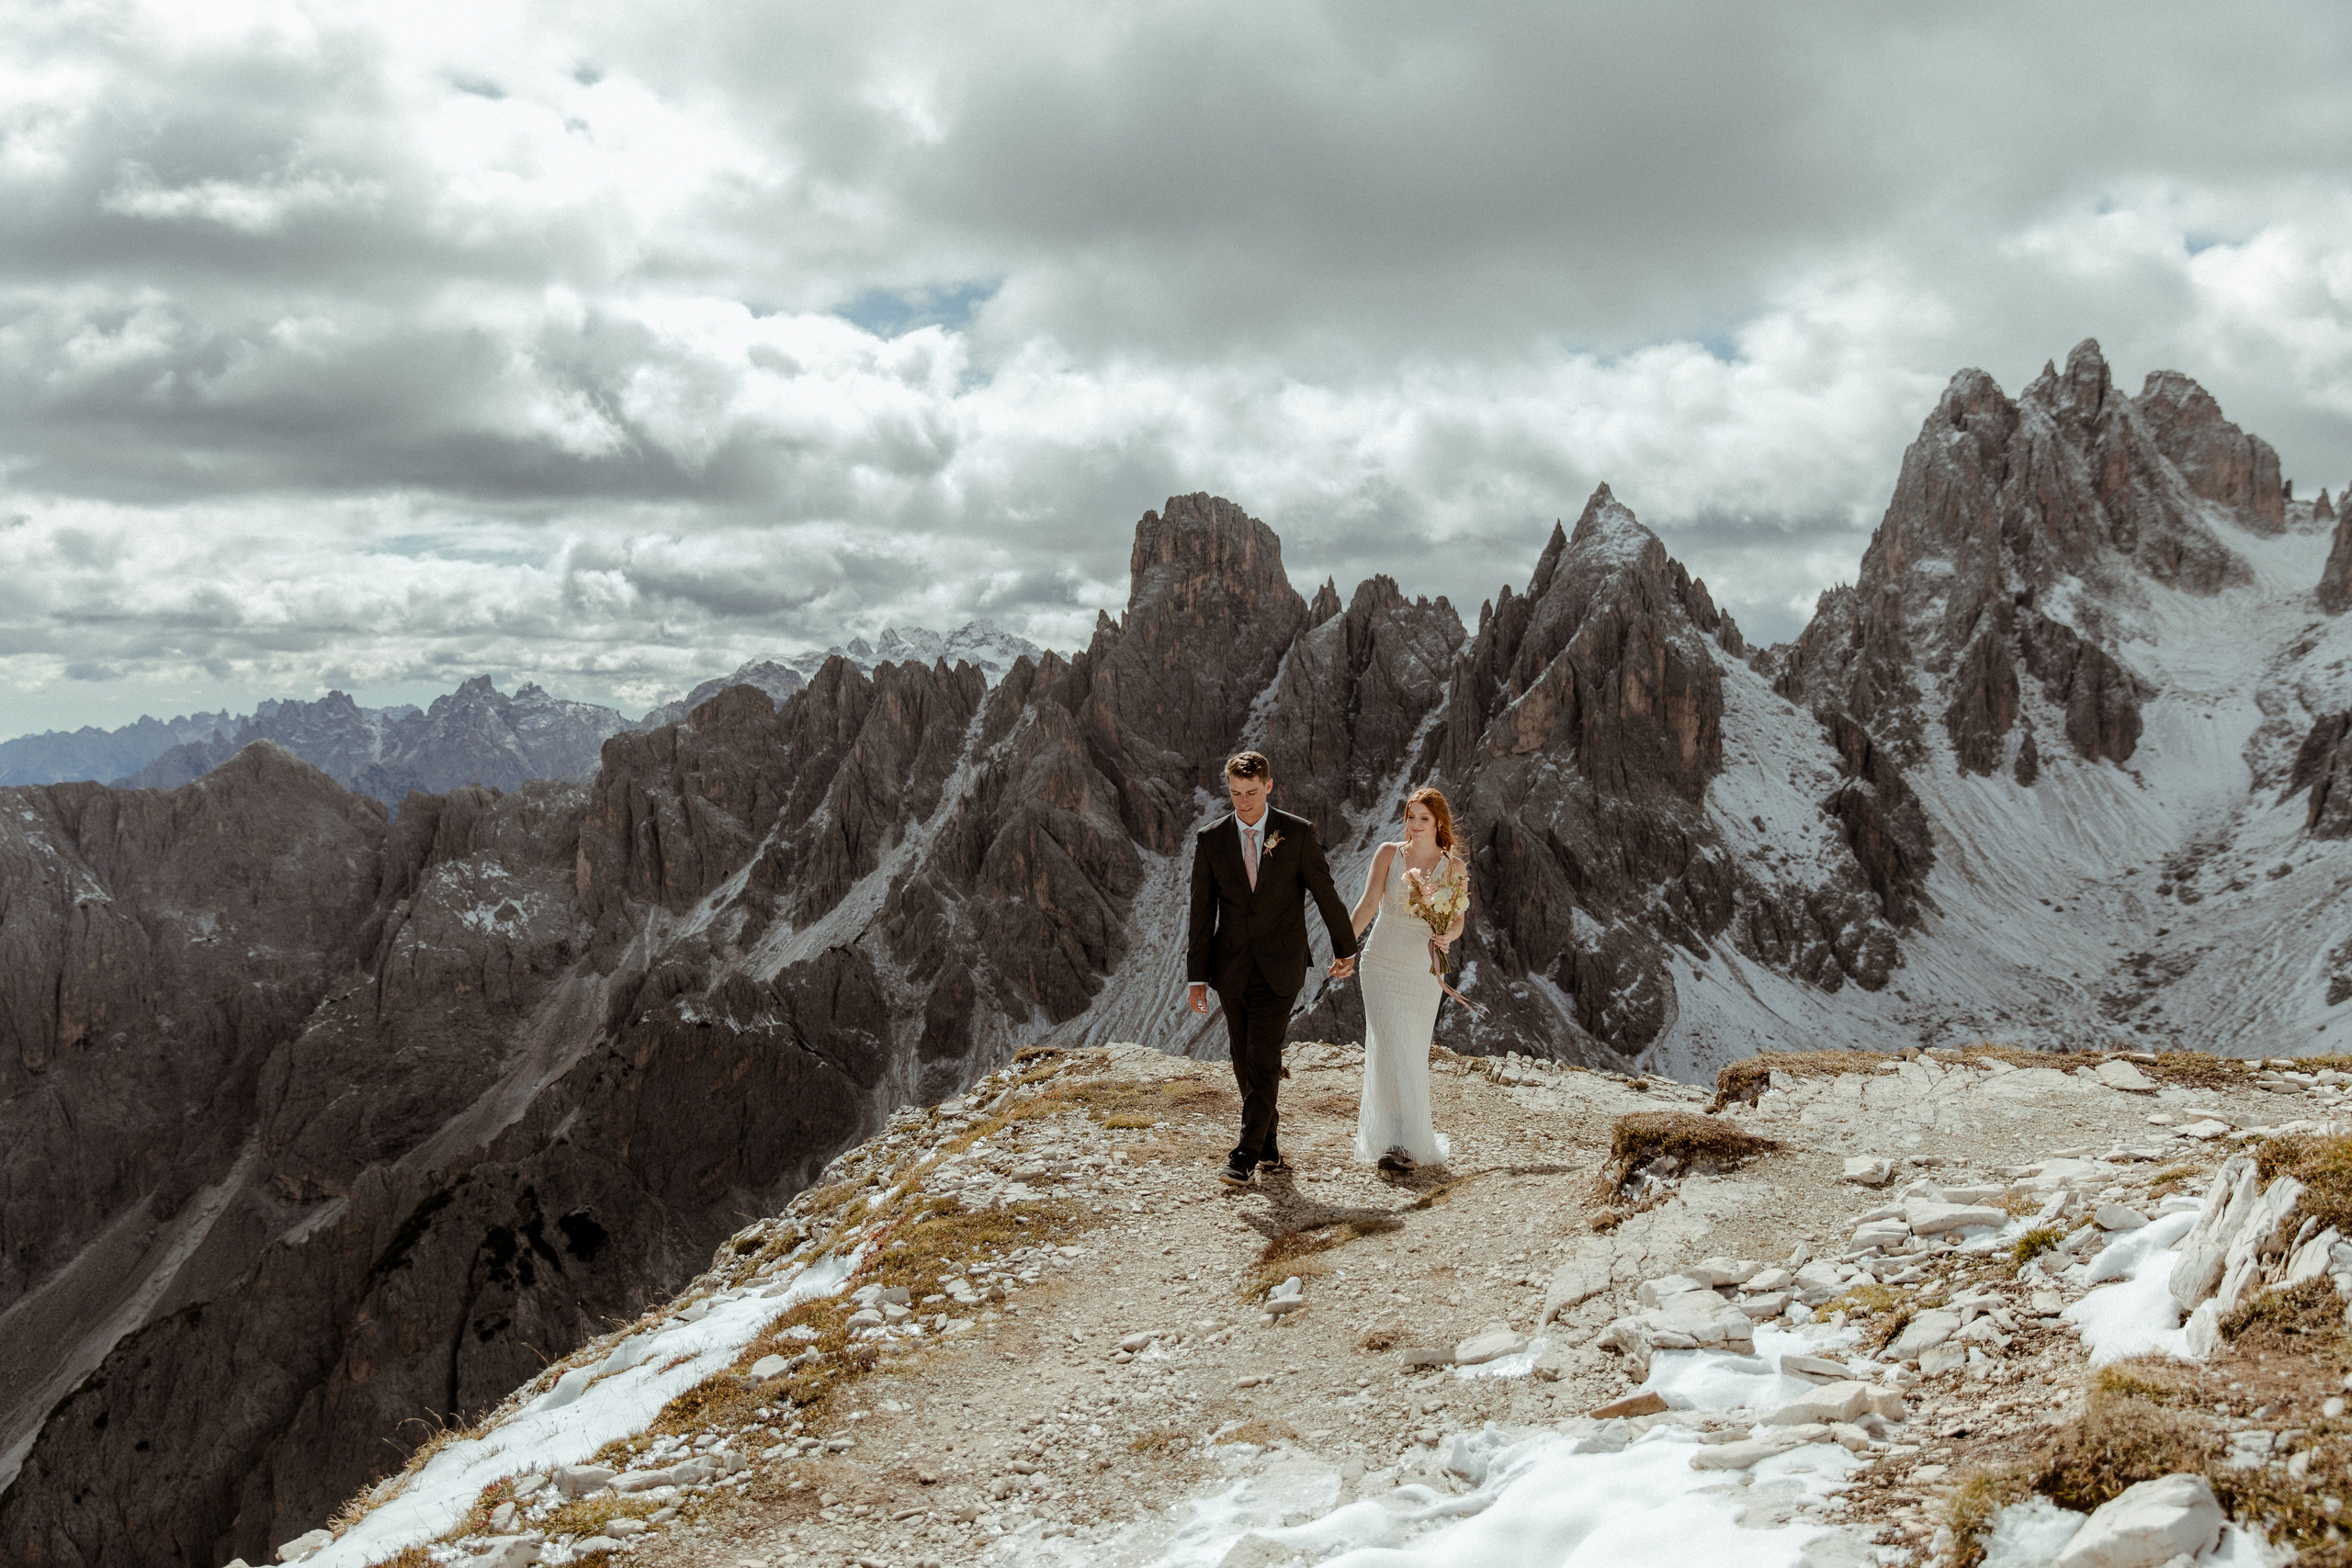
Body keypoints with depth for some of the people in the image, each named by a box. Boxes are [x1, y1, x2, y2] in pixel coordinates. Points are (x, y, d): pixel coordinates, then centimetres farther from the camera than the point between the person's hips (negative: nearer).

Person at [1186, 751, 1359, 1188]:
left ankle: (1246, 1156, -8)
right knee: (1245, 1062, 9)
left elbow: (1325, 893, 5)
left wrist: (1344, 949, 13)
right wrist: (1196, 978, -1)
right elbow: (1201, 912, 1)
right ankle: (1268, 1146, 24)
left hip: (1279, 966, -3)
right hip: (1232, 967, 3)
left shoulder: (1299, 833, -5)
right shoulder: (1210, 840, -1)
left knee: (1263, 1058, -10)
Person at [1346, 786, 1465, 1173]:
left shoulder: (1454, 866, 2)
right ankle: (1401, 1144, -7)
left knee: (1413, 1054, 5)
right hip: (1382, 963, -2)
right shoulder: (1389, 853, 0)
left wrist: (1446, 937, -21)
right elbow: (1367, 904, -6)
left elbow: (1458, 921, 2)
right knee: (1391, 1047, -11)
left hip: (1424, 969, 2)